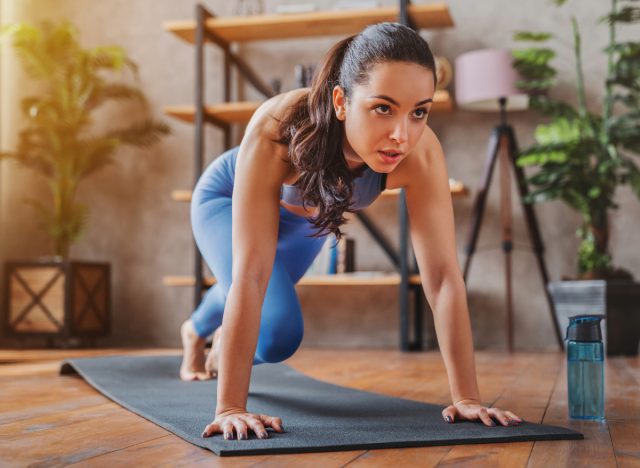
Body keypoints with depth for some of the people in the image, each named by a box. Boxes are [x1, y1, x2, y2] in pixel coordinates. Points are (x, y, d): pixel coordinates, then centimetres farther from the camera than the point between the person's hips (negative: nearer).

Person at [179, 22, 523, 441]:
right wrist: (230, 408, -47)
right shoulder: (277, 128, -47)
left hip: (306, 216, 4)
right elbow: (251, 274, -48)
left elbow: (443, 274, -36)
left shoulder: (421, 153, -39)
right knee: (278, 335, -19)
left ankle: (196, 331, 66)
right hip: (228, 199, -4)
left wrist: (467, 397, -37)